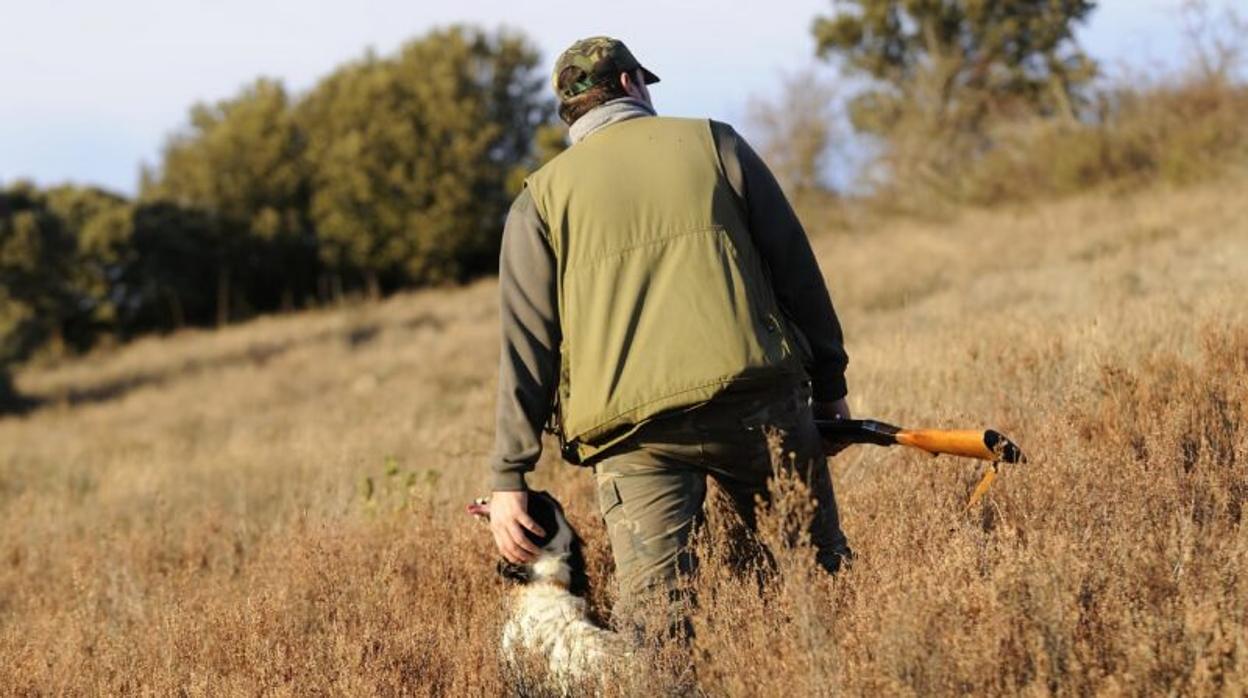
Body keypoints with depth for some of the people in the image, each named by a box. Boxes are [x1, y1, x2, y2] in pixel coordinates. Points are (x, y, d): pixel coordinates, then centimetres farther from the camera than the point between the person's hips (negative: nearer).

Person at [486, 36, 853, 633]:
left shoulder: (541, 196, 13)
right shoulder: (713, 142, 13)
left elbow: (525, 342, 6)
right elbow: (796, 270, 11)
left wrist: (509, 476, 5)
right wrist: (829, 384, 18)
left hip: (631, 426, 0)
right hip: (756, 399, 0)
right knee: (816, 574, 13)